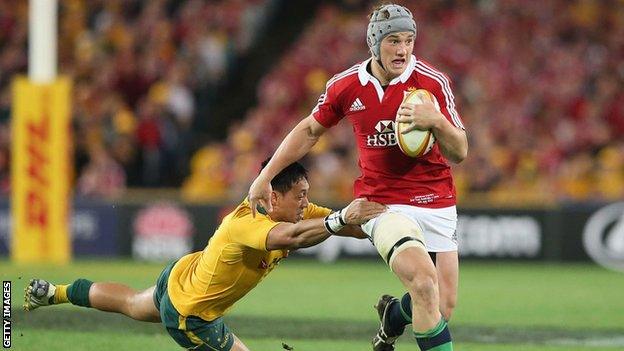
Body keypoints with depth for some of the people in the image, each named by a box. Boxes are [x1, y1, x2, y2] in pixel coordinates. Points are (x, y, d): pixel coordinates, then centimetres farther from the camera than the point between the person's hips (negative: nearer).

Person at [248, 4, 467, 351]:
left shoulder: (433, 82, -10)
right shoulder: (345, 87, -4)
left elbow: (460, 152, -9)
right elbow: (309, 131, 13)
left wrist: (437, 120, -29)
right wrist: (265, 178, 12)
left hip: (437, 205, 1)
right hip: (382, 203, -1)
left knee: (444, 307, 1)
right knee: (423, 282, -27)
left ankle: (393, 316, 35)